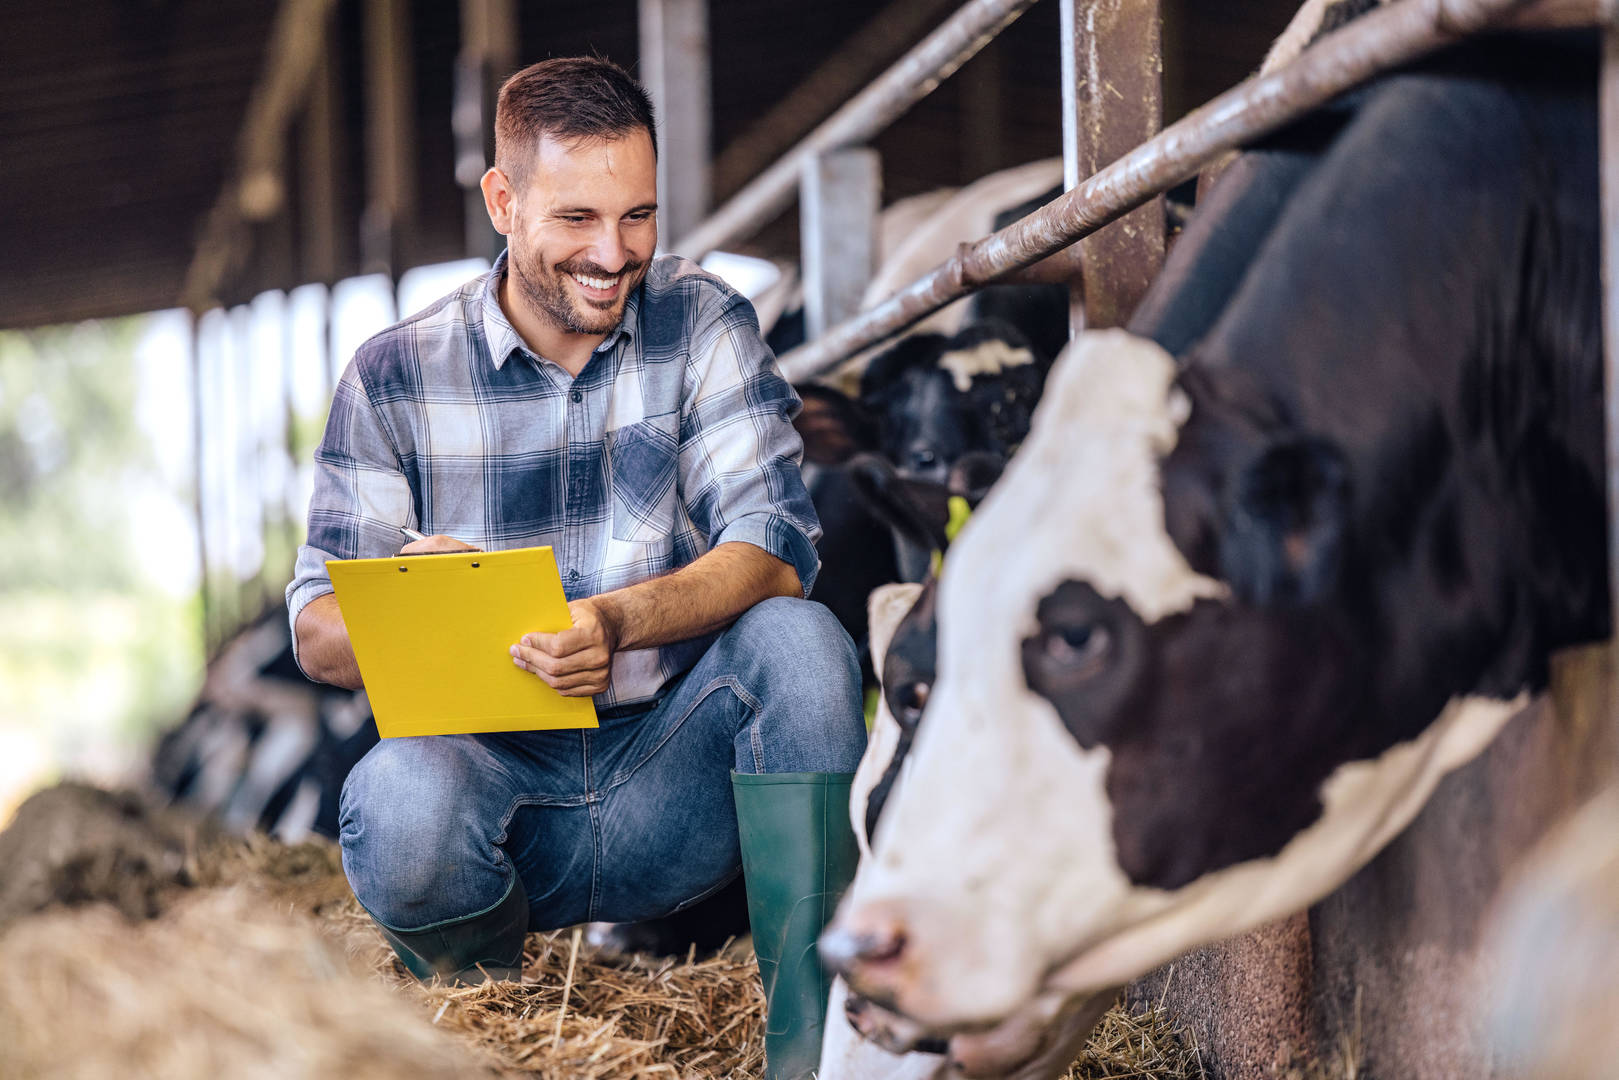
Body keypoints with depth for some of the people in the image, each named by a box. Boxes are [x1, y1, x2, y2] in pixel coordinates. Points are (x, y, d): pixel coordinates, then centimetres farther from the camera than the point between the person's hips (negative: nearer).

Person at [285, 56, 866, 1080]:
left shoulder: (704, 324, 0)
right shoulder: (396, 376, 0)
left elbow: (776, 554, -13)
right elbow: (319, 637, -3)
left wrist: (618, 621, -33)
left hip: (673, 779, 0)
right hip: (501, 779, 0)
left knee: (799, 641, -28)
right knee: (398, 798, -33)